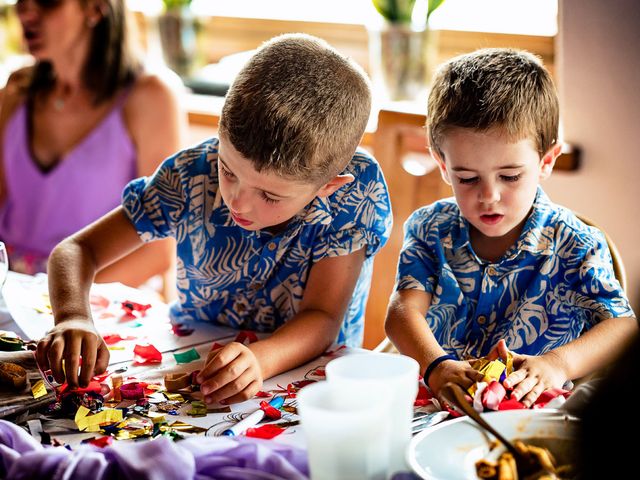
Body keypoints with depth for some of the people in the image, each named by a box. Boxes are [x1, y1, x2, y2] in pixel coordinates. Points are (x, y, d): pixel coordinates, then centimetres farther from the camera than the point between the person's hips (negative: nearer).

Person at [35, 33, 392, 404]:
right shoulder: (192, 175, -15)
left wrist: (259, 359, -41)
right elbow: (79, 249, -10)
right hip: (190, 356, 2)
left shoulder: (357, 190, -21)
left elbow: (323, 318, -21)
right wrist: (74, 318, -31)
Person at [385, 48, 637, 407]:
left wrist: (558, 363, -32)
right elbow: (404, 309, -11)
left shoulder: (573, 245, -6)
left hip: (532, 411, -1)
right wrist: (436, 364, -32)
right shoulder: (430, 229, 1)